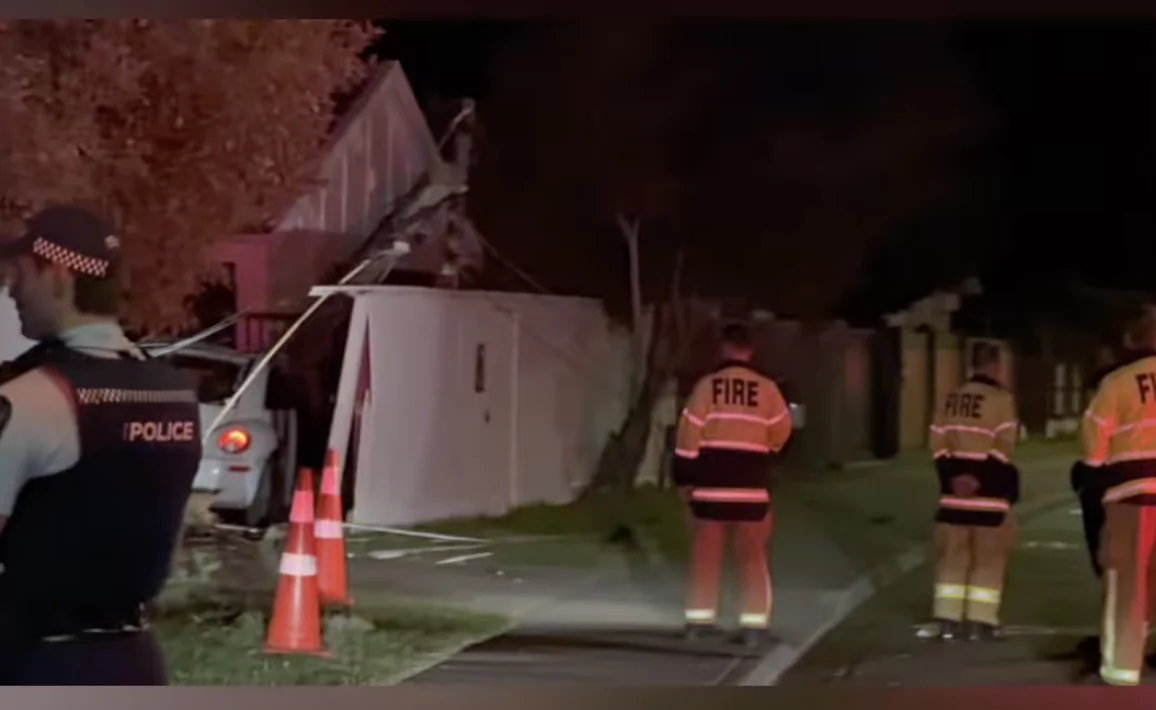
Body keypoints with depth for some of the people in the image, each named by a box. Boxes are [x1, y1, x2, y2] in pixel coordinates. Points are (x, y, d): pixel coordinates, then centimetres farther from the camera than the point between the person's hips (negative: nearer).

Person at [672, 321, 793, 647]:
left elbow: (689, 433, -5)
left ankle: (698, 620, 13)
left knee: (705, 555, 10)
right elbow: (781, 433, 7)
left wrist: (684, 477, 3)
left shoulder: (707, 384, -4)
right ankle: (754, 624, 3)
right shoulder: (766, 388, -3)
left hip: (711, 482, 0)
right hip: (751, 484, 0)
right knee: (753, 557, 6)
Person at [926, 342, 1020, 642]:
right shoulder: (1001, 399, -11)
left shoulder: (951, 399, 9)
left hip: (954, 488, 6)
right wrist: (984, 479, -12)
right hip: (988, 490, -6)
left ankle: (948, 619, 10)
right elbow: (1003, 449, -17)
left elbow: (938, 443, 4)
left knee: (953, 555, 10)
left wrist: (952, 475, -1)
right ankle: (980, 621, 4)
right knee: (988, 559, 4)